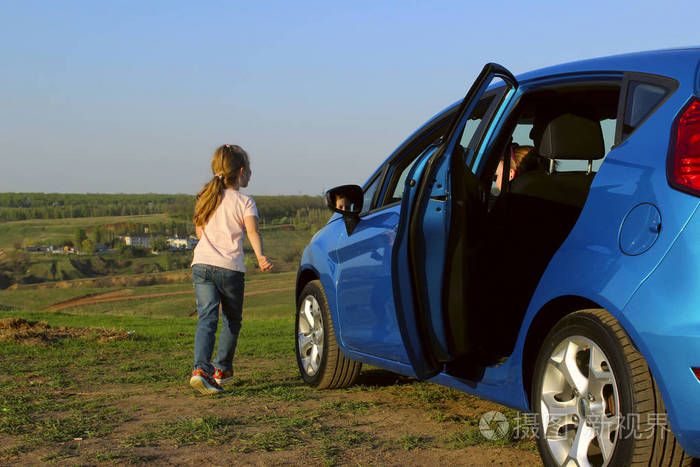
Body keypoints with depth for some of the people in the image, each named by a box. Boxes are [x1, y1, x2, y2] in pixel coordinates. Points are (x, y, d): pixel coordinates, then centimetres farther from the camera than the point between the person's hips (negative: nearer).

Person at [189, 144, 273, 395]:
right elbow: (252, 230, -17)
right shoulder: (244, 201, 0)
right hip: (230, 267, -3)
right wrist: (260, 256, -28)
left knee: (207, 318, -4)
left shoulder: (206, 198, 15)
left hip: (202, 264, 3)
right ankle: (222, 369, 22)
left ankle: (201, 368, -23)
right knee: (231, 320, 15)